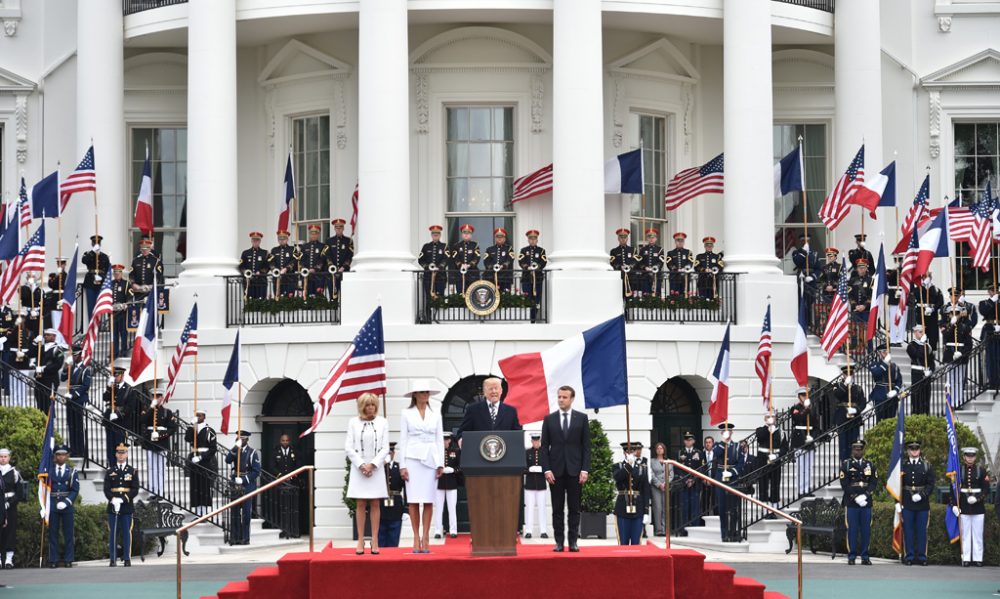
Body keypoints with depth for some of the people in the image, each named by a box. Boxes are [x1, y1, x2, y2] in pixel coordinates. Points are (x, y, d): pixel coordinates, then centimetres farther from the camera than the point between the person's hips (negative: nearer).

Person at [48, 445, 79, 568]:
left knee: (68, 534, 0)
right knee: (53, 533, 1)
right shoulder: (49, 471, 8)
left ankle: (68, 560, 4)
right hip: (52, 506, 1)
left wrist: (66, 502, -13)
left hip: (67, 506, -1)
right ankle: (53, 560, 4)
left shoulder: (72, 471, 5)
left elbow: (75, 490, 0)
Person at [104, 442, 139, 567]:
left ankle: (127, 559, 2)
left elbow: (135, 490, -1)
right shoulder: (110, 472, 9)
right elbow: (106, 489, 3)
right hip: (112, 506, 1)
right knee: (113, 533, 0)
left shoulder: (132, 471, 6)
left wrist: (123, 499, -14)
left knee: (127, 533, 0)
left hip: (127, 506, -1)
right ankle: (113, 559, 1)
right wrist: (113, 499, -15)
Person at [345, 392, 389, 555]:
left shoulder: (382, 422, 5)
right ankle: (360, 541, 0)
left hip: (376, 468, 1)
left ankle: (375, 541, 0)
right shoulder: (353, 423, 3)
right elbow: (348, 447, 0)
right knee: (360, 505, -1)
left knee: (375, 504, 0)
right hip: (358, 468, -1)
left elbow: (385, 448, 2)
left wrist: (372, 465, -9)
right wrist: (361, 465, -9)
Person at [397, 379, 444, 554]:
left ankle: (425, 537, 3)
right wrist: (402, 465, -4)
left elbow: (440, 440, 11)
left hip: (431, 459, 2)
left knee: (429, 501, -2)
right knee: (413, 500, -5)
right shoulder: (406, 414, 6)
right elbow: (402, 440, 3)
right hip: (413, 458, -2)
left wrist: (441, 464, 2)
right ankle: (416, 538, -1)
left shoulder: (435, 415, 12)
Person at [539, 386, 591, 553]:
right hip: (556, 471, 1)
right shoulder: (549, 419, 6)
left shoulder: (582, 418, 5)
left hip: (575, 470, 0)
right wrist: (547, 469, -6)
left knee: (574, 509, 1)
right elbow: (544, 446, 5)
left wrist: (585, 469, -5)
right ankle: (559, 542, 3)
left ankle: (573, 542, 4)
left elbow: (586, 446, 3)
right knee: (557, 509, 1)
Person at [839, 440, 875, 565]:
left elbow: (873, 483, 5)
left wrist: (865, 496, -11)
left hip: (866, 502, 2)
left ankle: (865, 556, 8)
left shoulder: (870, 465, 11)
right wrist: (856, 497, -12)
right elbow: (844, 484, -4)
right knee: (852, 530, -2)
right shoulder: (846, 465, 3)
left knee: (866, 530, 3)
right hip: (851, 503, -2)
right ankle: (851, 556, 3)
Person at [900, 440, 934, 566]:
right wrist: (898, 502, -2)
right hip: (907, 504, 0)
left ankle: (921, 557, 8)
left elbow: (931, 484, 2)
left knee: (922, 530, 2)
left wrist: (921, 495, -13)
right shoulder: (902, 465, 6)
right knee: (908, 531, 1)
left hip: (922, 503, 0)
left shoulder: (926, 465, 7)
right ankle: (909, 557, 5)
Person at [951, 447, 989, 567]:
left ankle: (977, 559, 6)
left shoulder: (981, 470, 2)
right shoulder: (959, 470, 3)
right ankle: (966, 559, 6)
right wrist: (954, 505, -6)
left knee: (978, 534, 3)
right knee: (965, 534, 3)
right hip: (963, 508, 0)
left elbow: (986, 490, -1)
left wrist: (976, 498, -16)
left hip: (978, 507, 0)